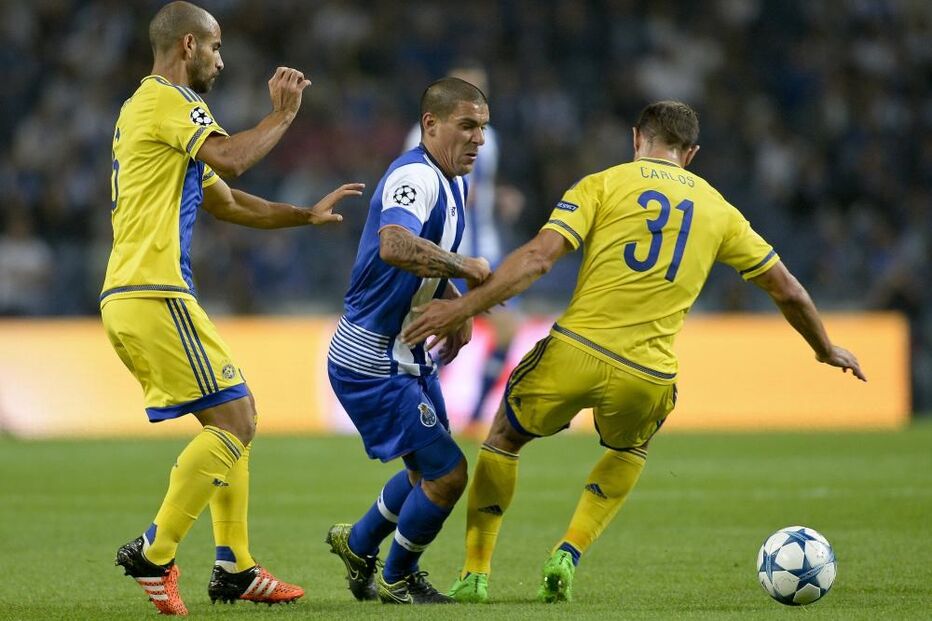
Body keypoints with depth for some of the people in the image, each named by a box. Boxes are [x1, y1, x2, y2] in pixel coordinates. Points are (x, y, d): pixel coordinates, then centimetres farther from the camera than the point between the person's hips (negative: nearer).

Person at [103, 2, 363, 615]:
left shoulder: (152, 107, 25)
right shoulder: (166, 101, -7)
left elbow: (227, 202, 30)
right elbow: (230, 158, -26)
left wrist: (307, 215, 25)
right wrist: (284, 114, -11)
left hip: (129, 297, 10)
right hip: (155, 296, -10)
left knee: (236, 418, 16)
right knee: (233, 421, -9)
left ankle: (235, 567, 15)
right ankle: (154, 554, -11)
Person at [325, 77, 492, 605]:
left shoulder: (452, 180, 10)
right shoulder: (416, 177, -24)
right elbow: (395, 246, -45)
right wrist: (467, 268, -33)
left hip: (410, 358, 10)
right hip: (374, 365, -10)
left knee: (429, 471, 22)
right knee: (448, 473, -8)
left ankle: (358, 544, 41)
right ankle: (396, 580, 13)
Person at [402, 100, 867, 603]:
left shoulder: (602, 184, 6)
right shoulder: (716, 208, 15)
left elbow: (539, 257, -8)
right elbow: (787, 289, 22)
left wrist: (465, 307, -9)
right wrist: (826, 349, 37)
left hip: (575, 352, -2)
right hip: (649, 379, 2)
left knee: (504, 438, 24)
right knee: (630, 450, 35)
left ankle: (475, 573, 16)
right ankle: (569, 554, 15)